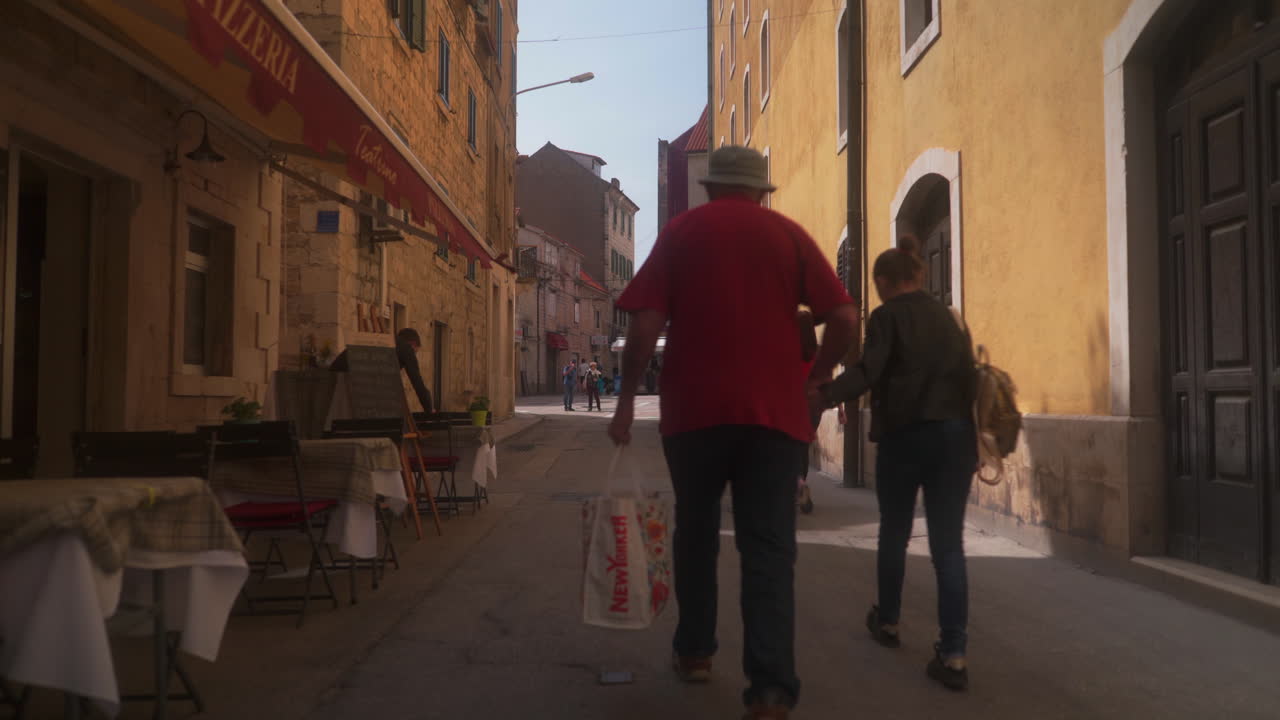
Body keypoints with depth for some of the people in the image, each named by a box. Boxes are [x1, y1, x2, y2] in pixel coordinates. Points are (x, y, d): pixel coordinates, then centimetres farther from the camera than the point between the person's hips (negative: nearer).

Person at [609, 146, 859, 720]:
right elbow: (845, 319, -1)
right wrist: (817, 376, 13)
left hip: (695, 407, 0)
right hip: (775, 409, 0)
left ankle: (694, 651, 29)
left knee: (695, 532, 18)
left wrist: (627, 399, 2)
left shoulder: (681, 232, 6)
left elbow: (646, 322, -4)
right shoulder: (789, 235, 7)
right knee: (768, 547, 0)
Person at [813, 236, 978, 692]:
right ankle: (953, 654, -7)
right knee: (949, 542, 0)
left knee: (894, 533, 16)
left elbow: (867, 372, -18)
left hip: (905, 434, -4)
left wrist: (824, 396, -27)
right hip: (955, 433, 4)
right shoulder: (948, 317, 16)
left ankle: (887, 621, 33)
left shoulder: (886, 317, -2)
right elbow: (967, 374, 15)